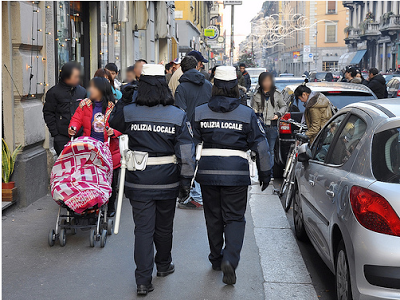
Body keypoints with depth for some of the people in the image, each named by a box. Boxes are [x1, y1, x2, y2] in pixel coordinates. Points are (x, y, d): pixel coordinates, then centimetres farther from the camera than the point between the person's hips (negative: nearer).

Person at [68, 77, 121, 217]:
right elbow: (77, 118, 7)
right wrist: (73, 127, -13)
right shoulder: (85, 104, 5)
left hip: (109, 149, -2)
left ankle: (111, 206, 27)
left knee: (110, 179, 8)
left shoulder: (113, 107, -3)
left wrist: (113, 131, -21)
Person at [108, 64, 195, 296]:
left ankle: (143, 280, -1)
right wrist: (186, 180, -3)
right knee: (164, 226, 18)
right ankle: (164, 265, 39)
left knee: (143, 228, 3)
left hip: (138, 180, 0)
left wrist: (124, 99, 16)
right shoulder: (178, 115, -7)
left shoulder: (129, 112, -6)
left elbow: (114, 122, 17)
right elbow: (186, 151, -8)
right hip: (167, 181, 0)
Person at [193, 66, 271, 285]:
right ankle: (230, 259, -15)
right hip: (237, 171, -1)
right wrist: (265, 172, 10)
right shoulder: (247, 114, 0)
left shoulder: (200, 112, 2)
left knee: (213, 217, 15)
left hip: (208, 171, 2)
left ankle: (216, 259, 27)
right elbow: (260, 145, 1)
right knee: (235, 218, 4)